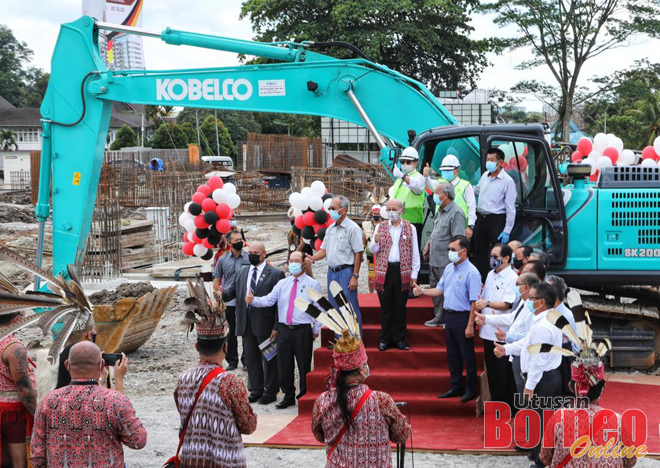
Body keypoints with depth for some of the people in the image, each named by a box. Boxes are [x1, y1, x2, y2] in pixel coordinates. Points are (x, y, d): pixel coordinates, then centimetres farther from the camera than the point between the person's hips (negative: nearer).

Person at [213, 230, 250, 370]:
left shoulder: (249, 258, -1)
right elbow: (217, 280, 11)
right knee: (231, 332, 9)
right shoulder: (222, 260, 4)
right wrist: (219, 294, -1)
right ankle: (232, 360, 20)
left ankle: (246, 360, 16)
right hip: (229, 302, 1)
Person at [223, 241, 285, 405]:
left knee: (269, 359, 5)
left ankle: (270, 392, 16)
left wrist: (276, 327, -15)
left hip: (265, 324, -6)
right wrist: (222, 294, -13)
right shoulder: (242, 273, 13)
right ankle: (255, 390, 25)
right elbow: (233, 292, 12)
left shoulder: (275, 274, -7)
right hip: (246, 324, 6)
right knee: (251, 358, 13)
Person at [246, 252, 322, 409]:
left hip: (303, 331, -4)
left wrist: (316, 330, -2)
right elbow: (268, 300, 0)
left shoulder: (312, 284, 1)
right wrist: (253, 300, -17)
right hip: (284, 330, 4)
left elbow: (318, 308, 1)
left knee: (304, 366, 1)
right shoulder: (282, 284, 11)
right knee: (284, 365, 10)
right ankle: (289, 397, 23)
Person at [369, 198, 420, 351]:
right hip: (384, 271, 1)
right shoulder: (380, 227, 9)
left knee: (400, 307, 5)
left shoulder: (410, 228, 5)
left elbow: (415, 253, 5)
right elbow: (373, 250, 8)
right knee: (386, 307, 4)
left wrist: (414, 275, 0)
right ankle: (385, 339, 12)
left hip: (403, 272, -1)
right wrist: (375, 241, -15)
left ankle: (399, 339, 14)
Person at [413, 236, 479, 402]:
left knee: (467, 355, 2)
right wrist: (422, 291, -2)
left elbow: (475, 302, -18)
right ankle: (456, 387, 26)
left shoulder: (471, 272, -16)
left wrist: (470, 325, -20)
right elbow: (440, 290, 15)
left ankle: (471, 389, 13)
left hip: (463, 316, -8)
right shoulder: (449, 268, 9)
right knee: (452, 354, 15)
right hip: (450, 315, 8)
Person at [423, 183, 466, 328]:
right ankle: (439, 317, 28)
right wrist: (428, 243, 17)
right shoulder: (440, 211, 13)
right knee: (435, 288, 16)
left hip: (446, 261, -10)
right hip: (434, 259, 10)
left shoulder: (456, 213, -17)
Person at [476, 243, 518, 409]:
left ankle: (510, 407, 10)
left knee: (504, 372, -1)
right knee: (491, 370, 16)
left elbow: (508, 304, -20)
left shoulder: (512, 278, -12)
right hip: (488, 331, 8)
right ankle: (496, 403, 27)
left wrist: (487, 303, -23)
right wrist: (479, 307, 2)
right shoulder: (490, 275, 13)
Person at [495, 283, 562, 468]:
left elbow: (538, 360, -25)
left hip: (541, 379, -10)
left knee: (538, 421, 1)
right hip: (552, 376, 10)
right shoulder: (550, 320, 9)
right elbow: (527, 342, 14)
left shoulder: (542, 327, -26)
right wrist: (507, 349, 4)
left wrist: (529, 385, -21)